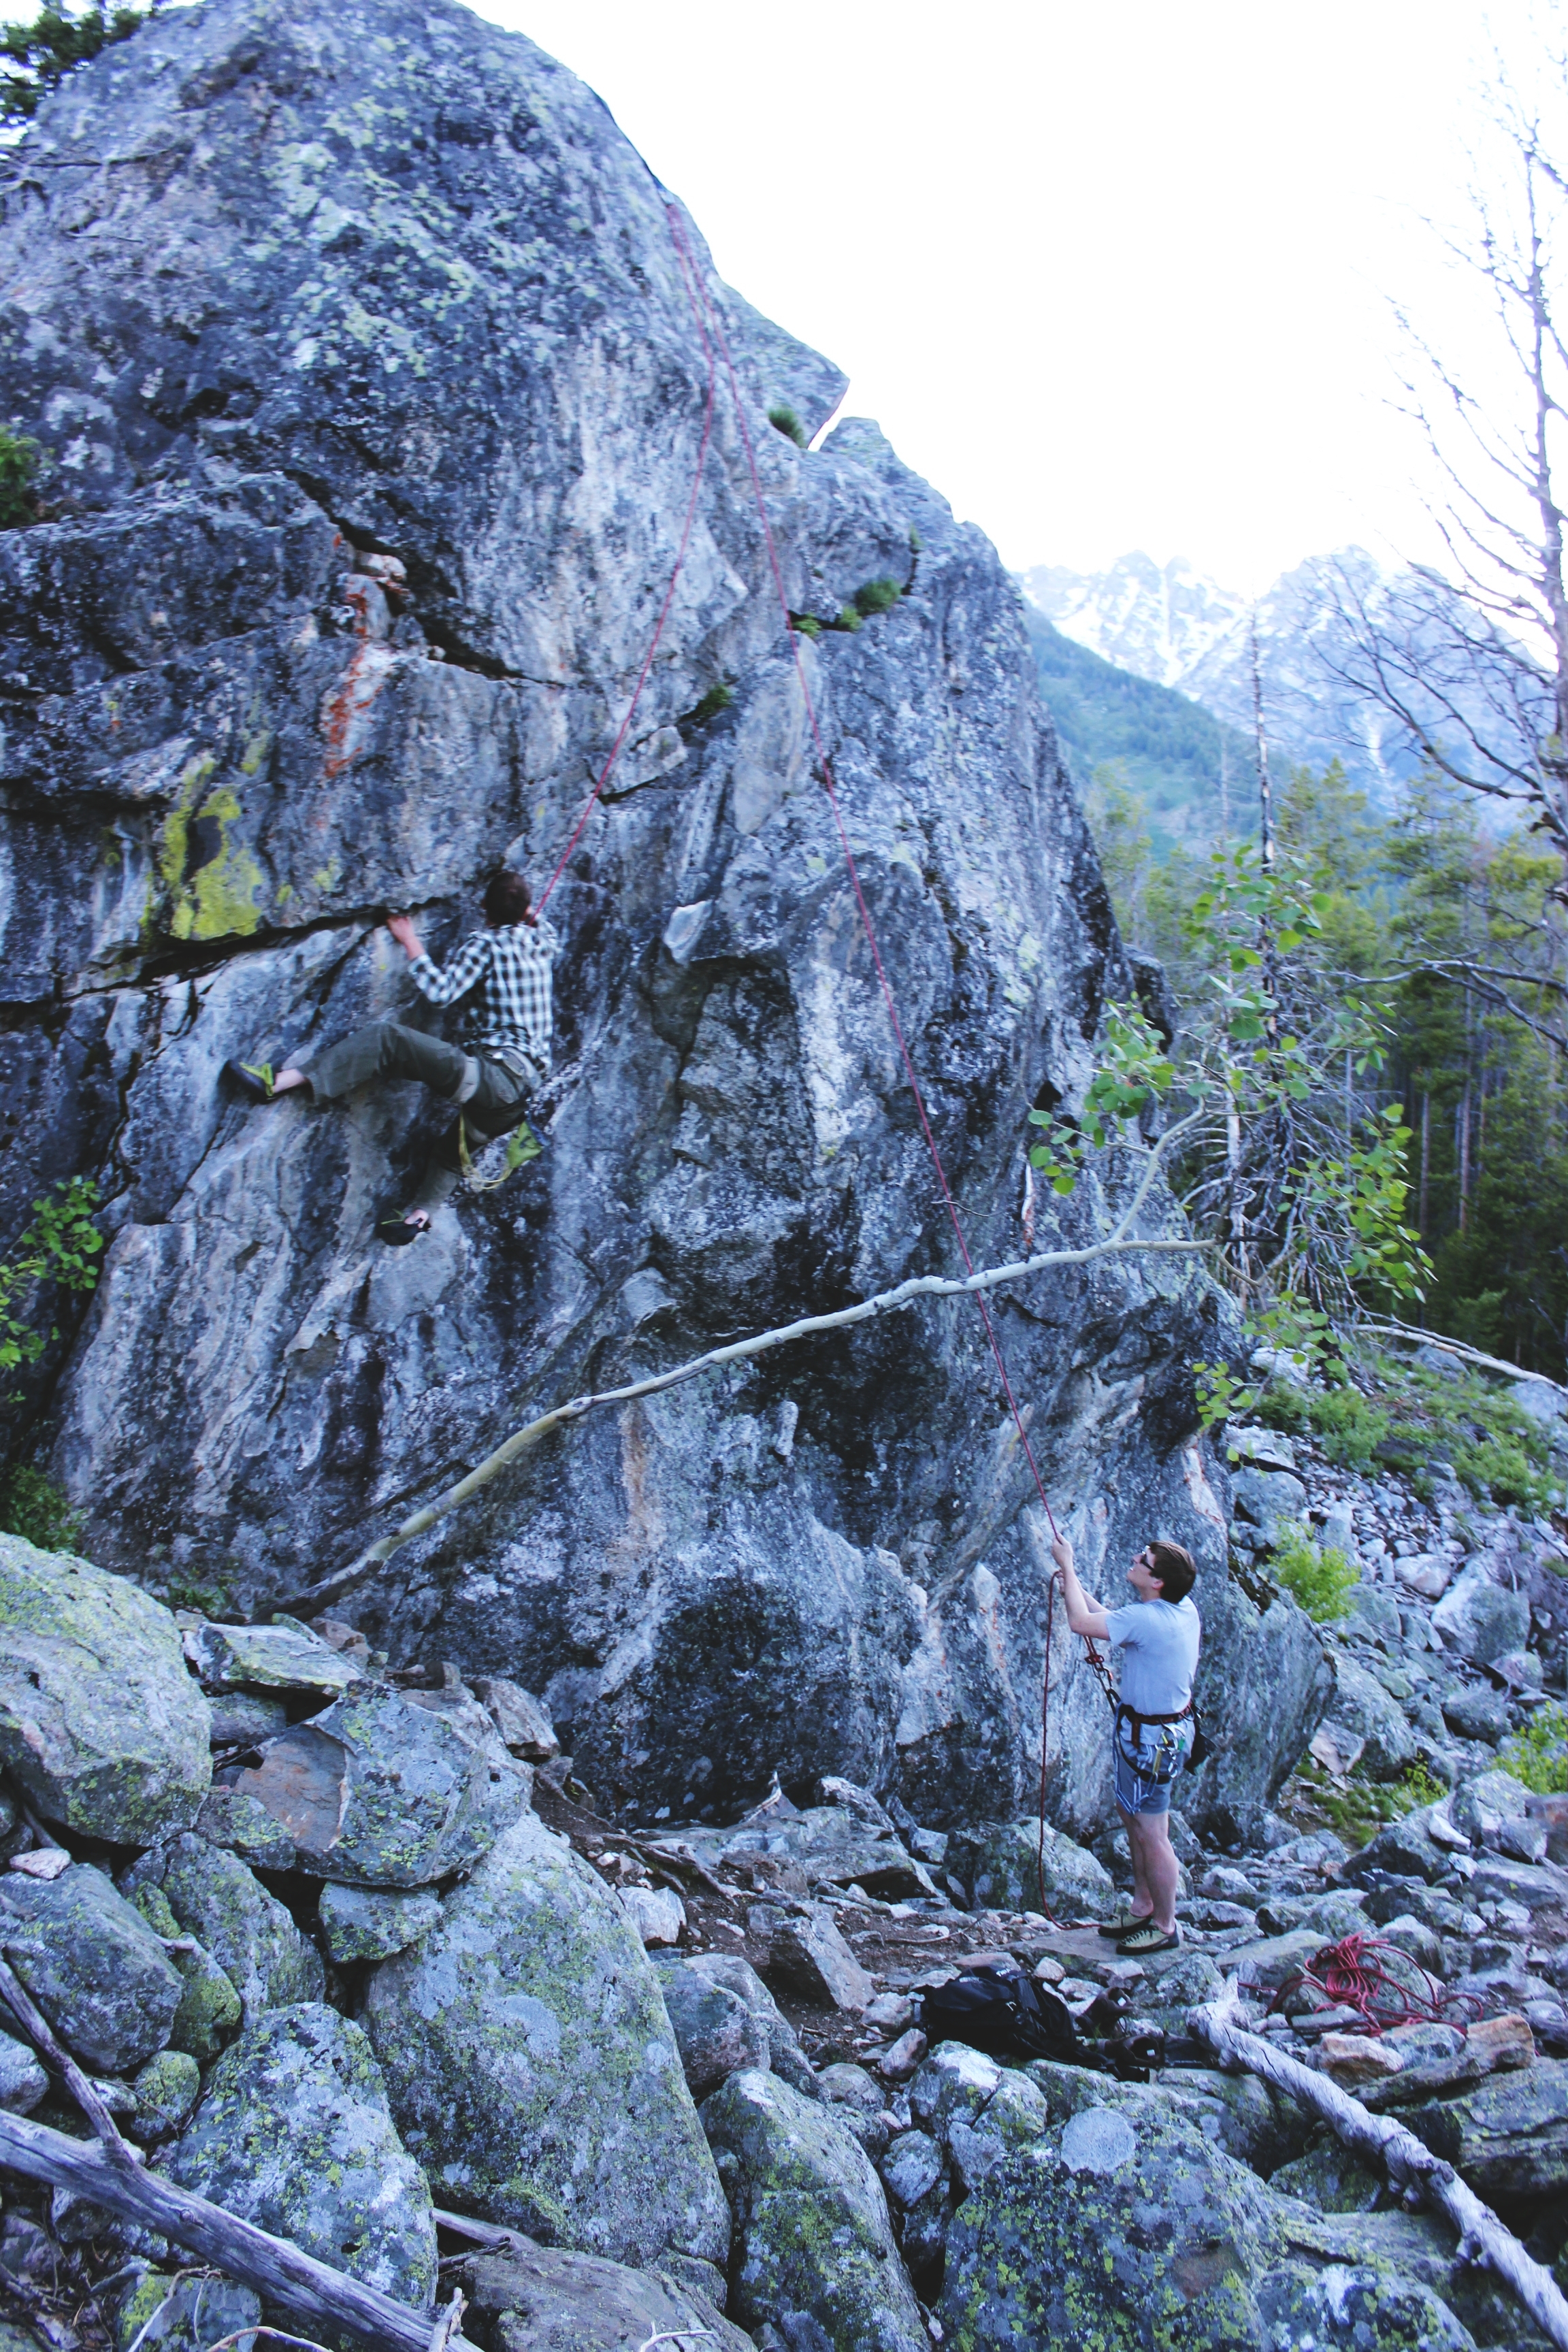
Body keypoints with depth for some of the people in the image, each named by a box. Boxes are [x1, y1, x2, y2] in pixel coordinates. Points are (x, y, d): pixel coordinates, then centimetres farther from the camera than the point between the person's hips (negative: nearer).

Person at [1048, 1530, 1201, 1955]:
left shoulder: (1149, 1620, -30)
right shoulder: (1183, 1609, -2)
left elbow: (1082, 1623, -26)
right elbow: (1117, 1621, 13)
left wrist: (1067, 1566, -15)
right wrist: (1077, 1589, 10)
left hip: (1150, 1737, -10)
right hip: (1168, 1725, 10)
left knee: (1151, 1834, 5)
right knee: (1134, 1818, 22)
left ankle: (1165, 1927, 20)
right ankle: (1143, 1909, 36)